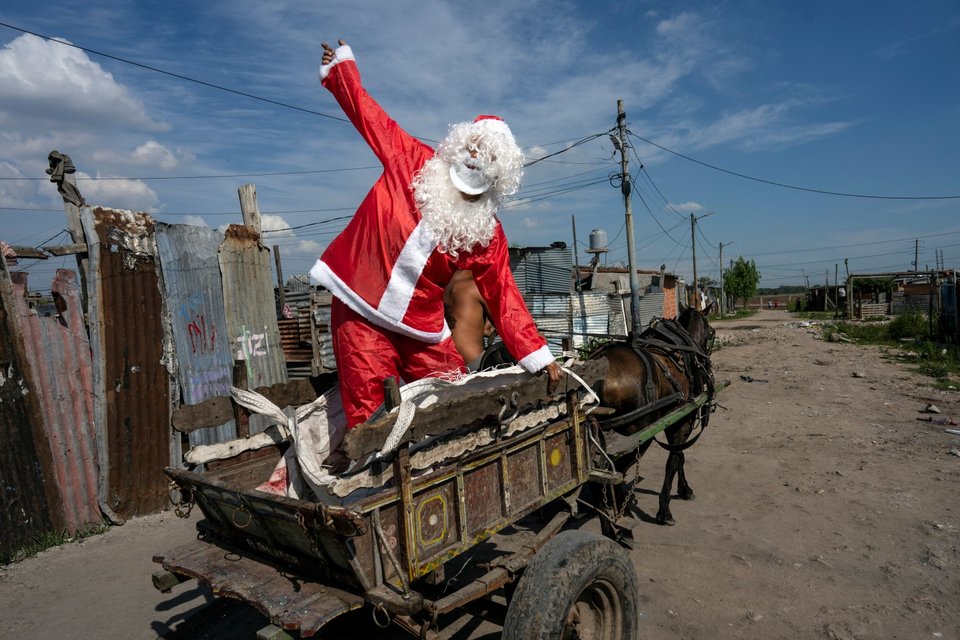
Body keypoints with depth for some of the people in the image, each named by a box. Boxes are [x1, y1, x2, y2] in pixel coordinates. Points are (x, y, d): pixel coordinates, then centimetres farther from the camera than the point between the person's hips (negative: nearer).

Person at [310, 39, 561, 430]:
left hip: (422, 330, 3)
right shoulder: (410, 162, -3)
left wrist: (538, 356, -5)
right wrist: (341, 66, 20)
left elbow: (503, 296, 0)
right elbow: (369, 115, 10)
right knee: (368, 418, -2)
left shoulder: (487, 233, 0)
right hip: (361, 313, -2)